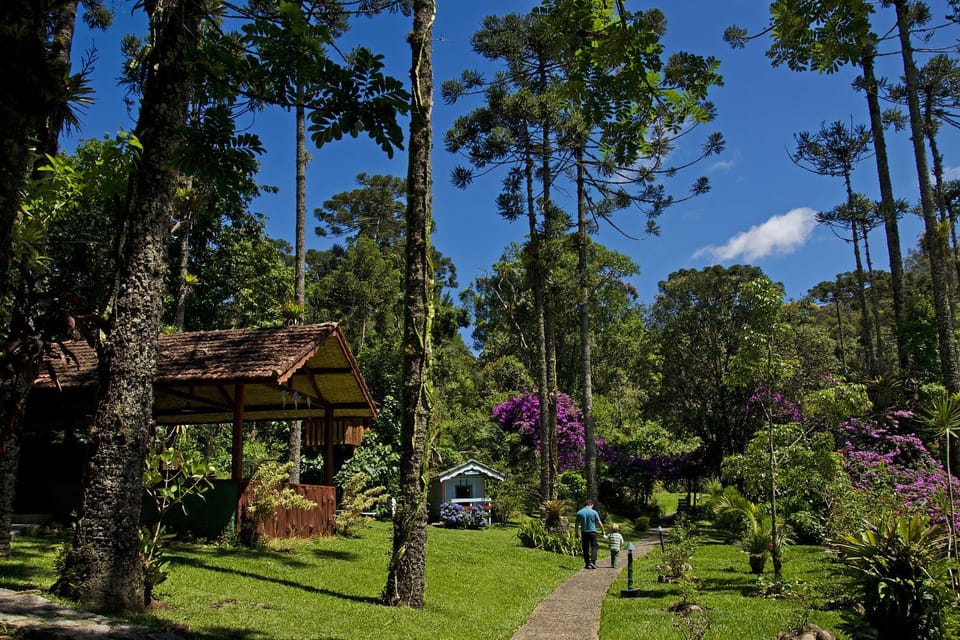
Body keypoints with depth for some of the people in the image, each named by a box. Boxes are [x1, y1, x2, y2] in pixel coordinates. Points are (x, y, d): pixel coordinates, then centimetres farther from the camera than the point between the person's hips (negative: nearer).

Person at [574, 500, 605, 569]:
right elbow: (599, 523, -2)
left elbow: (577, 524, 4)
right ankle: (592, 562, -11)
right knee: (594, 547, 5)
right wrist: (603, 531, 11)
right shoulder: (594, 512, -7)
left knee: (585, 548, 9)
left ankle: (587, 564, 10)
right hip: (592, 531, -2)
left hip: (584, 532, 2)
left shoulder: (579, 513, -1)